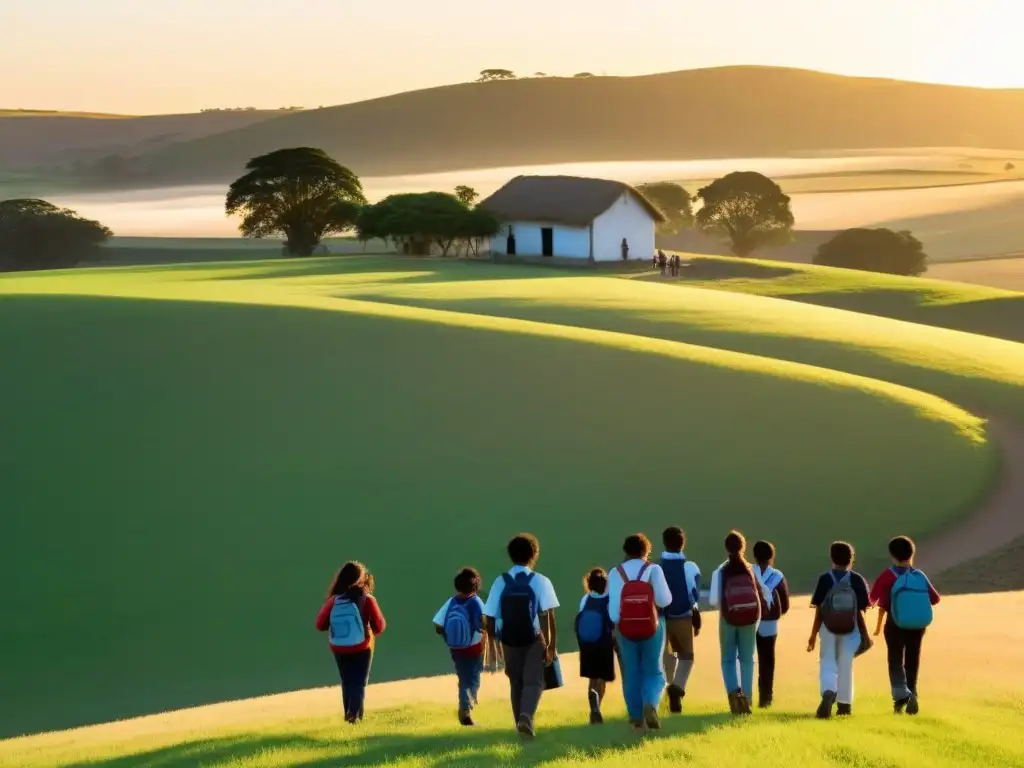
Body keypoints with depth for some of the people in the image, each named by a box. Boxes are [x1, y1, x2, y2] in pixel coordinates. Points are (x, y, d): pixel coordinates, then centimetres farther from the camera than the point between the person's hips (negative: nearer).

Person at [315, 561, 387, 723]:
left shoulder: (333, 600, -10)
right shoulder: (367, 600, -15)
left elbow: (320, 625, -5)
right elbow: (380, 626, -10)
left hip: (339, 649, 3)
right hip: (361, 648, -3)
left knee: (347, 683, 18)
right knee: (359, 683, 4)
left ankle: (350, 714, 20)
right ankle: (354, 714, -14)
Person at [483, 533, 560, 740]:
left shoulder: (500, 582, -1)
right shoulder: (540, 581, -6)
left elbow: (489, 618, -1)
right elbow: (549, 617, -11)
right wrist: (552, 646, -6)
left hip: (509, 640, 2)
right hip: (534, 639, -2)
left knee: (516, 682, 17)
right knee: (533, 681, 3)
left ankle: (521, 722, 20)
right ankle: (526, 717, -22)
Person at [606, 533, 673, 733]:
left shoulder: (616, 573, -2)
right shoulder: (653, 569, -6)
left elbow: (613, 604, -6)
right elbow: (664, 600, -10)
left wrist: (616, 623, 4)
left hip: (626, 629, 1)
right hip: (652, 628, -1)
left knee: (631, 675, 10)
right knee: (654, 672, 8)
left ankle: (637, 719, 10)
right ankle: (650, 704, -19)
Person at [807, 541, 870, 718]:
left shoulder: (825, 579, -7)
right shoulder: (857, 580, -4)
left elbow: (819, 611, -7)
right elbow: (860, 612, -3)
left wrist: (813, 636, -1)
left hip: (828, 629, -1)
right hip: (850, 630, 1)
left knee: (828, 664, 4)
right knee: (846, 666, 13)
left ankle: (828, 693, -23)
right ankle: (844, 704, 19)